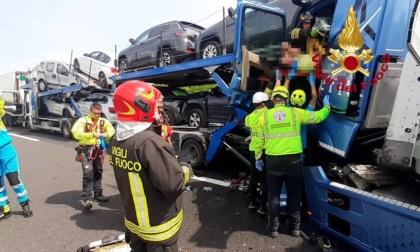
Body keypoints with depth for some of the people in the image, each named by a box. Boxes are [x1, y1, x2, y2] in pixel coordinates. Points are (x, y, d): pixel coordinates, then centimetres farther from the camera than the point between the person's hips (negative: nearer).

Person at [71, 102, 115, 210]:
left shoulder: (103, 121, 5)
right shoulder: (83, 120, -8)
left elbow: (112, 131, -2)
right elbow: (76, 133, -21)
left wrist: (106, 134, -25)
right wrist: (92, 134, -31)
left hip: (98, 150, 5)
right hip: (86, 150, -5)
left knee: (98, 173, 16)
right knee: (88, 174, -12)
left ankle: (98, 194, 31)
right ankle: (87, 199, -5)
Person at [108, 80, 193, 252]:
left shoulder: (116, 141, -3)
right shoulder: (150, 142, -32)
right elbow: (173, 183, -29)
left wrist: (171, 160, 3)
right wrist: (186, 170, -9)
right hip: (158, 225, -7)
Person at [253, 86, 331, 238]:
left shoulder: (265, 116, 1)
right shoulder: (295, 112, 0)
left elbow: (259, 140, 4)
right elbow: (318, 117, 9)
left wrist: (258, 157, 15)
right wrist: (327, 106, 30)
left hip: (273, 160, 0)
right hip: (293, 160, 0)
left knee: (274, 195, 13)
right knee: (294, 195, 15)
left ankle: (274, 228, 19)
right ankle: (295, 228, 26)